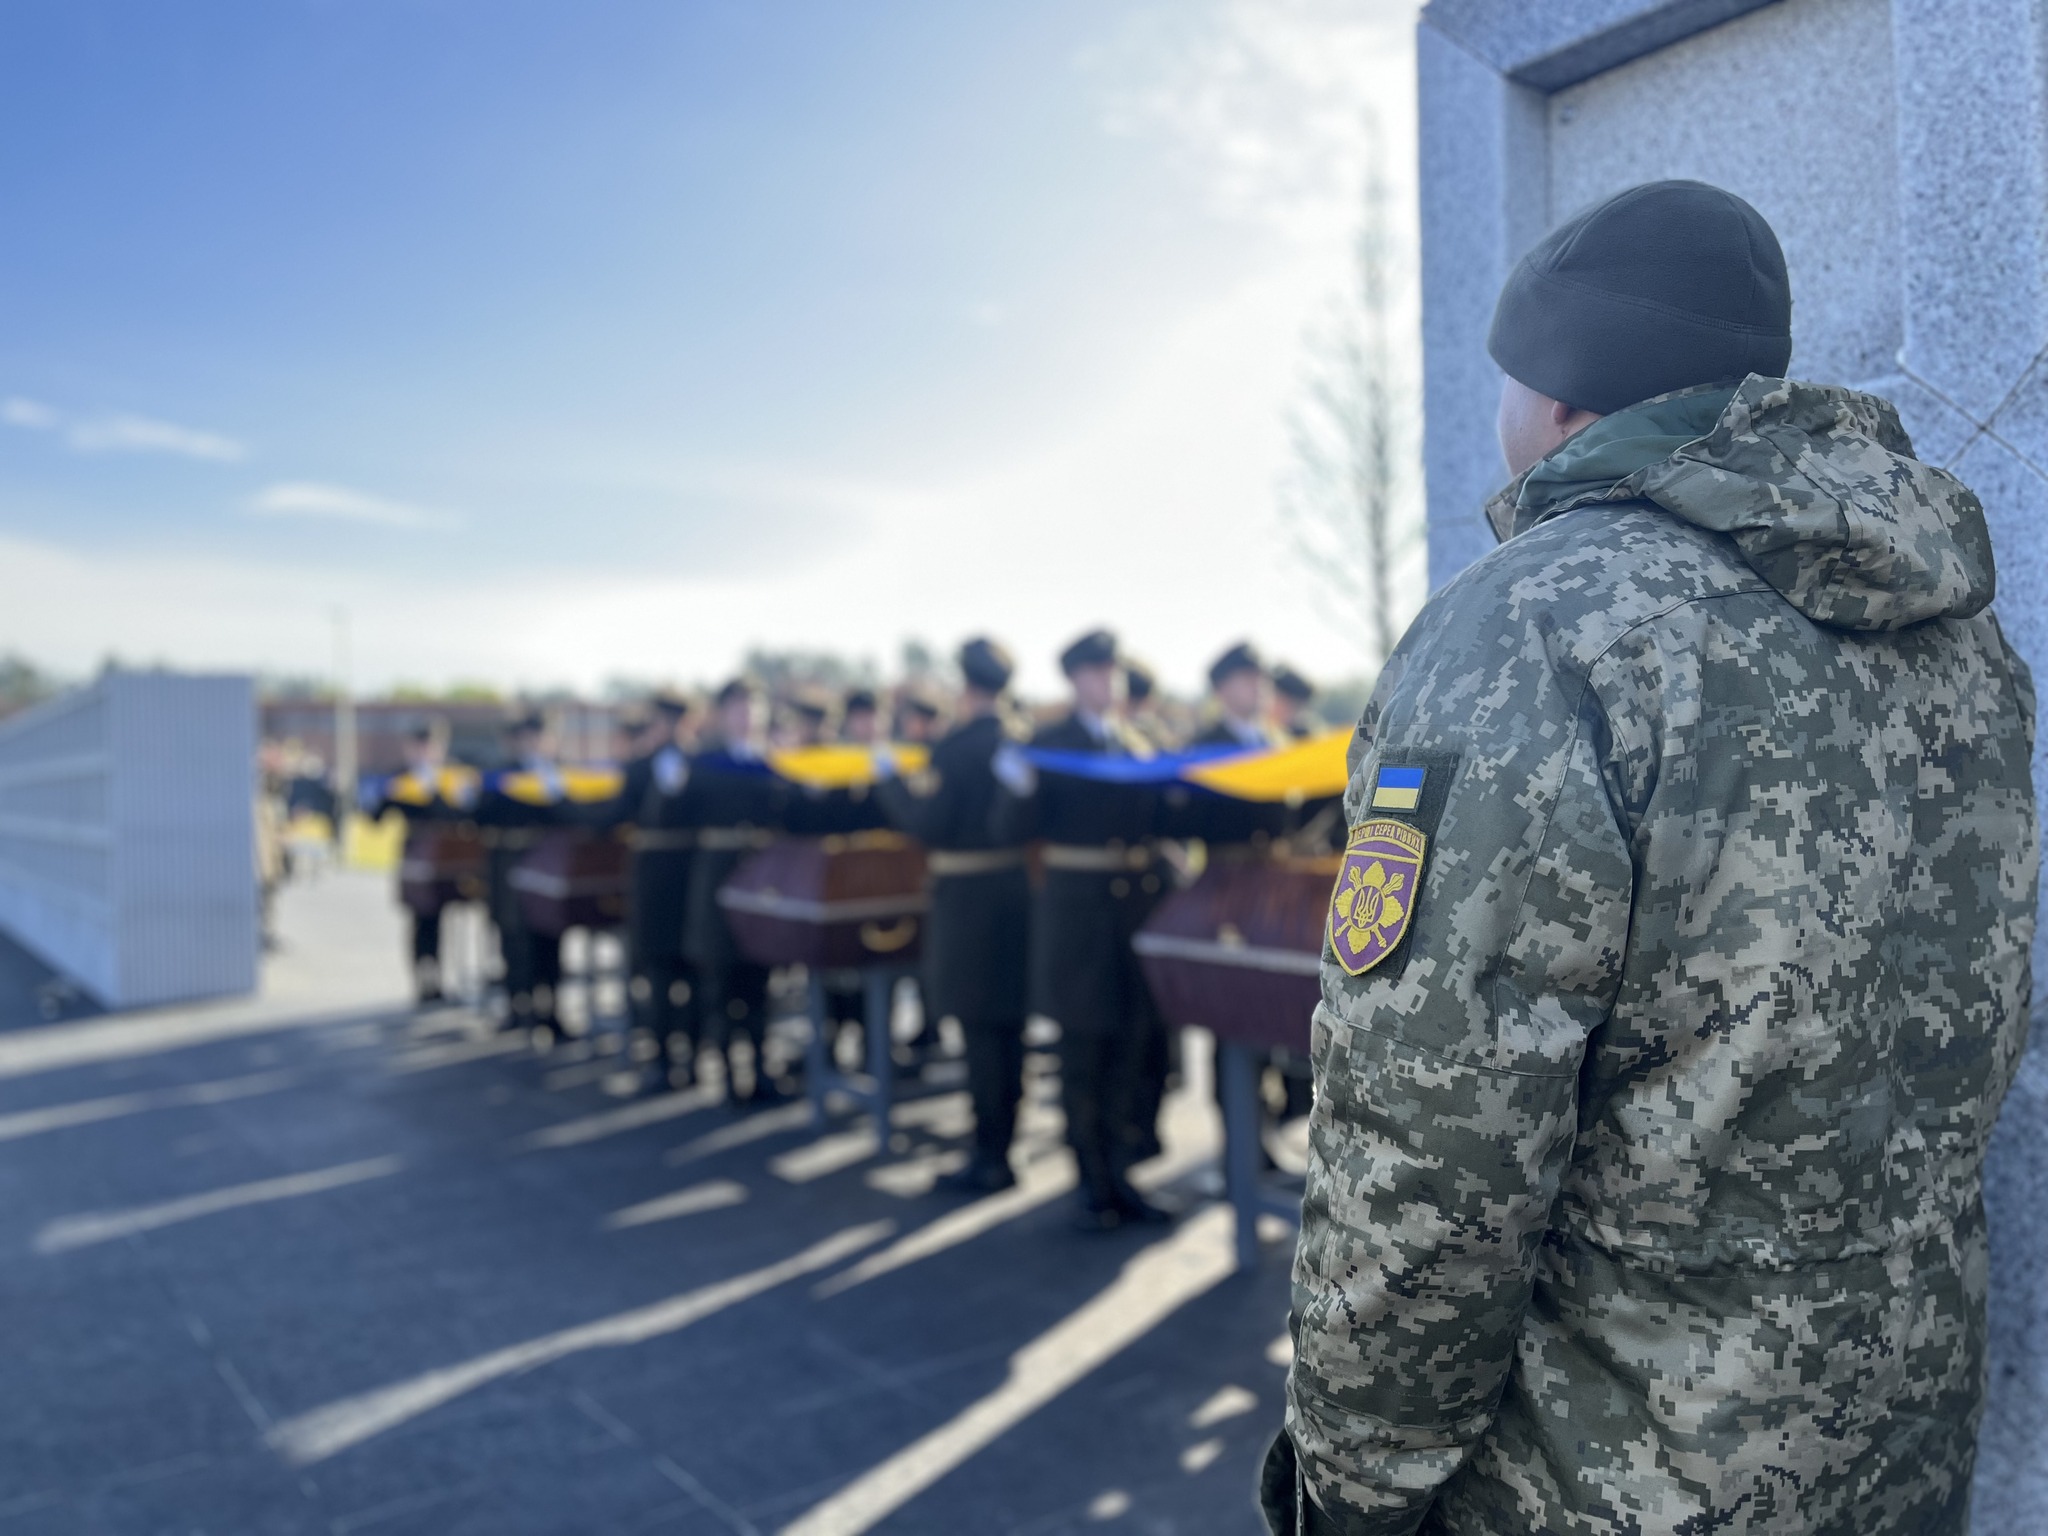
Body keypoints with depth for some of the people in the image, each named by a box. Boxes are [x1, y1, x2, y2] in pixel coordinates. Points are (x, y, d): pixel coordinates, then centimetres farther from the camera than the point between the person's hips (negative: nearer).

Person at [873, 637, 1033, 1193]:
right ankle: (1003, 1148, 24)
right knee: (1008, 1026, 13)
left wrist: (890, 779, -5)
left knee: (980, 1030, -1)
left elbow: (928, 823, -17)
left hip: (969, 895, -7)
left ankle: (988, 1159, 5)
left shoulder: (958, 744, -16)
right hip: (1017, 889, 7)